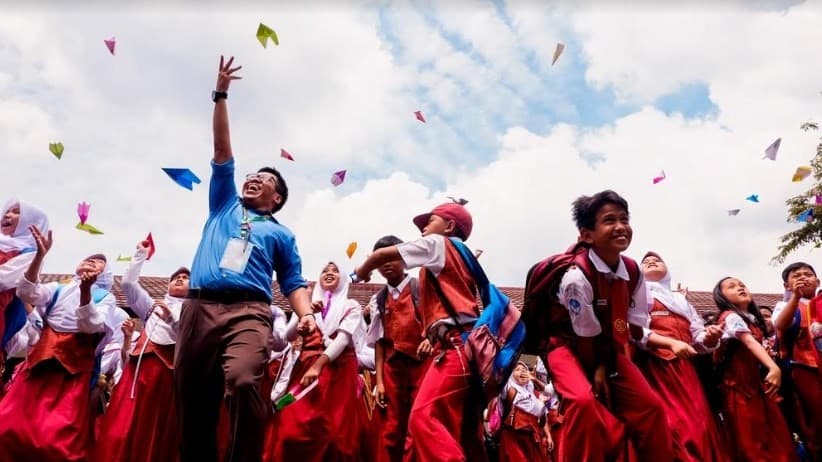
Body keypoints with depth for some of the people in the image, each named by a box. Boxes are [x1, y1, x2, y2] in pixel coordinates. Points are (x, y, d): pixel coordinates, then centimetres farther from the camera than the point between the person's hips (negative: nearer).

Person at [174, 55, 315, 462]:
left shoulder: (280, 234, 22)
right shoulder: (224, 205, 27)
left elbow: (293, 283, 15)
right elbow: (222, 151, 24)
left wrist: (306, 314, -7)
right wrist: (221, 96, 21)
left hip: (248, 311, -3)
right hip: (199, 307, 3)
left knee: (244, 382, -28)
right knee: (192, 399, -1)